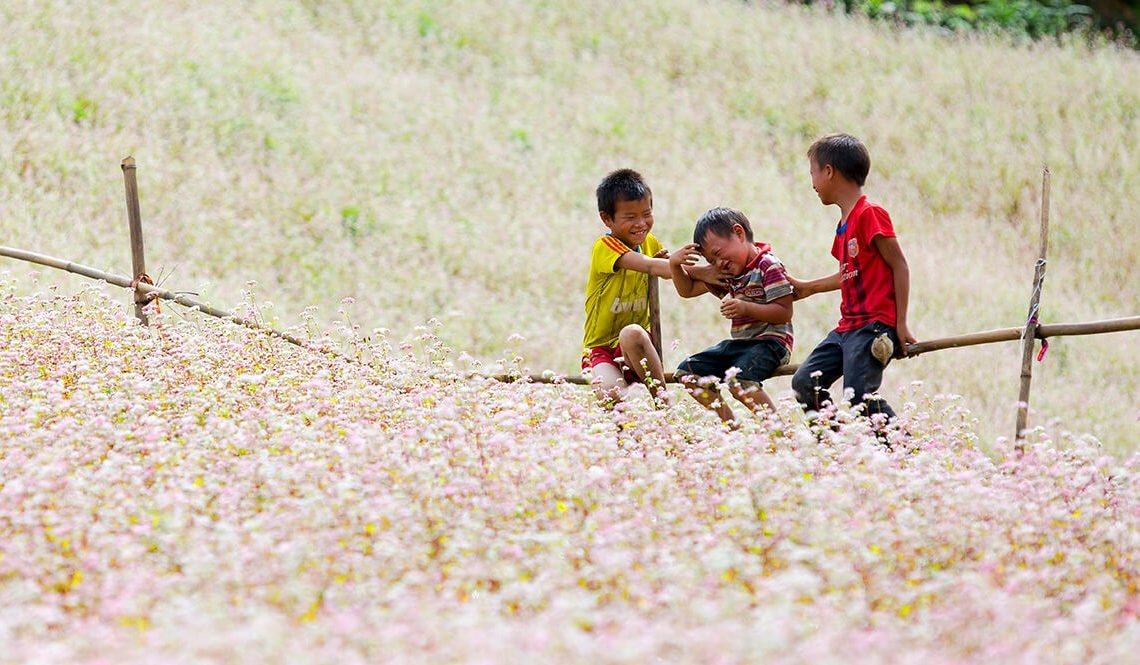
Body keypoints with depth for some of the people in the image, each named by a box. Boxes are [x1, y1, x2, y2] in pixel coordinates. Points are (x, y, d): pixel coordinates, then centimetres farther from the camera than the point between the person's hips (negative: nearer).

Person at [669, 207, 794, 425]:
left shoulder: (769, 266, -11)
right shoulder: (726, 274, 13)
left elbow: (784, 312, -17)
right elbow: (688, 290, 20)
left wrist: (746, 308, -27)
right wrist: (674, 264, 2)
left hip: (770, 341, -10)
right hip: (739, 342, 10)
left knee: (739, 382, -34)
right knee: (687, 372, 3)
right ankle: (730, 425, -2)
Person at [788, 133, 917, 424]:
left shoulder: (870, 214, -11)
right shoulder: (844, 225, 17)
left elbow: (899, 266, -12)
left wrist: (901, 323, -13)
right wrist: (808, 287, 36)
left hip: (874, 325, -10)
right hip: (848, 326, 10)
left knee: (860, 395, -20)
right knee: (805, 382, 4)